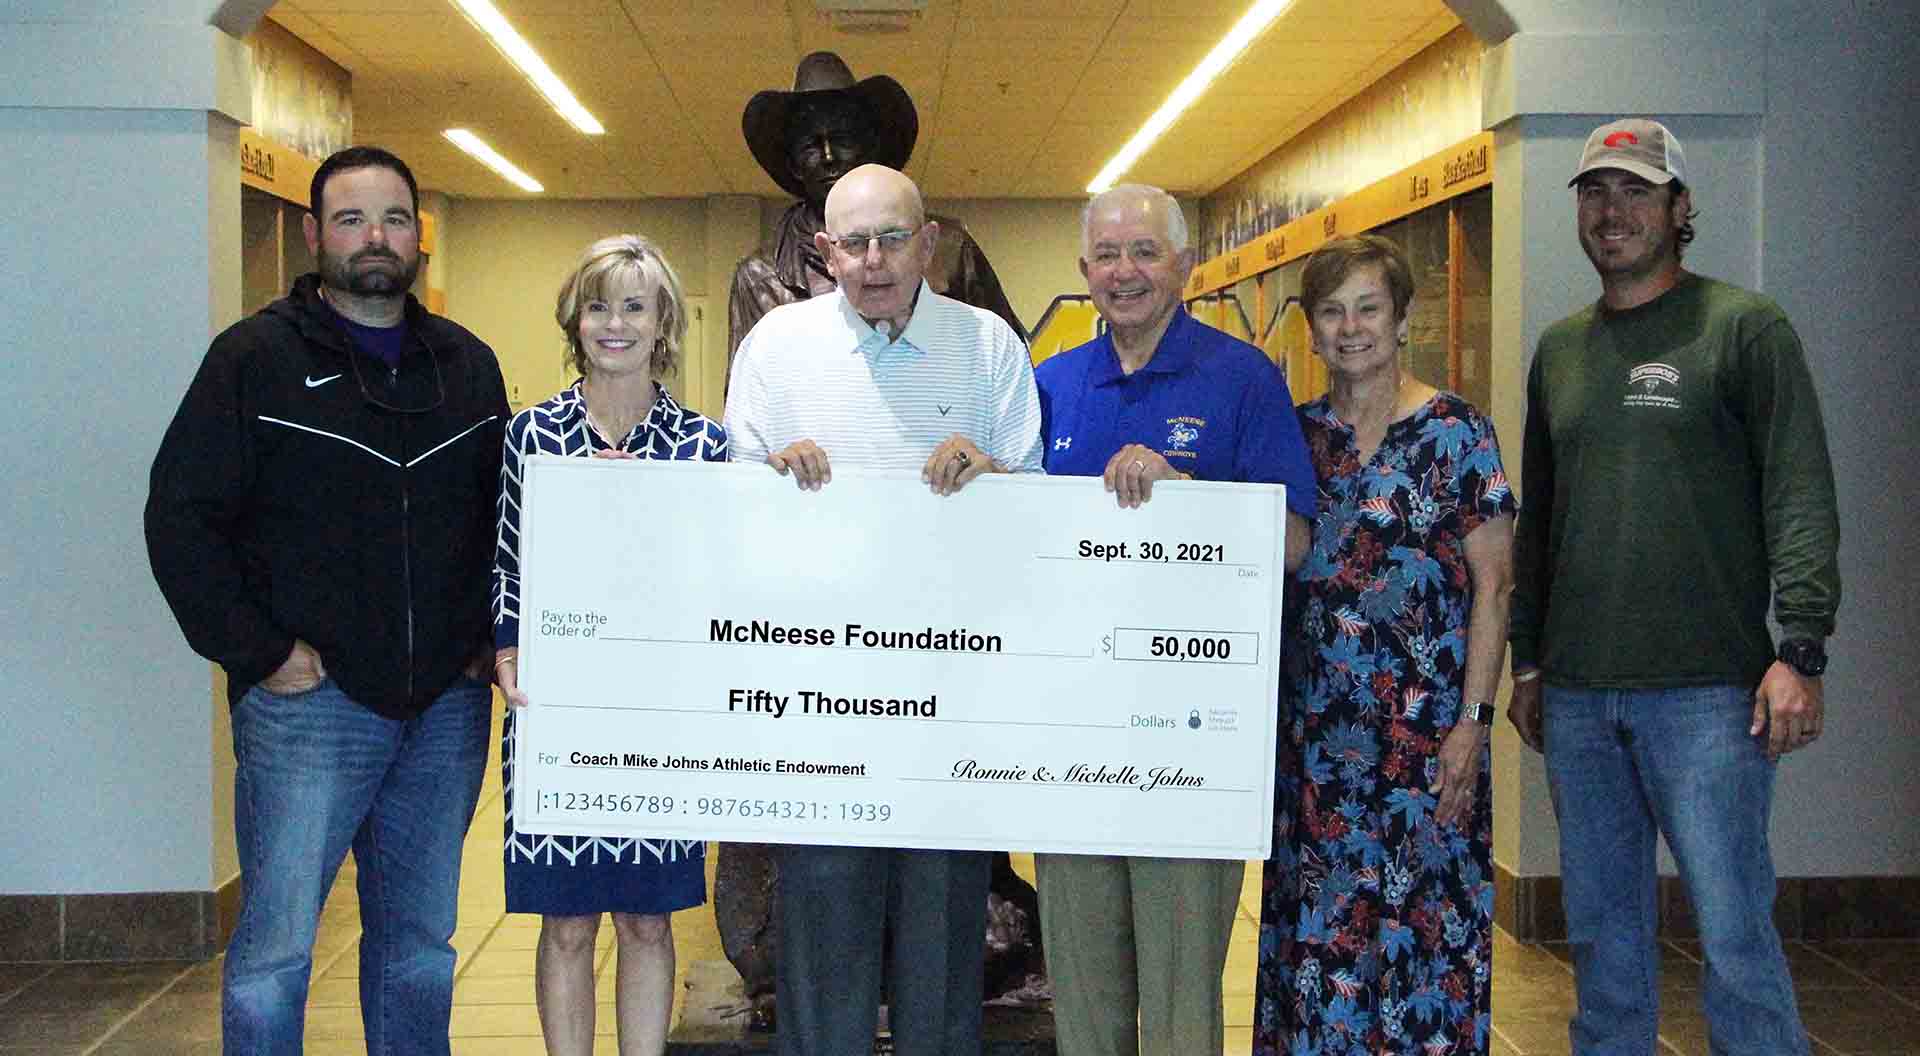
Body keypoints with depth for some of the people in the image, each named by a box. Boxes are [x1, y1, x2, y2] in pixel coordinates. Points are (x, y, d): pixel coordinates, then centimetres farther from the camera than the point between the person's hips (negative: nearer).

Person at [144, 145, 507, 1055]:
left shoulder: (468, 365, 11)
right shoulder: (256, 357, -2)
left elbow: (505, 511, 18)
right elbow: (179, 517, -4)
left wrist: (492, 637, 7)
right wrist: (258, 653, -9)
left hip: (448, 706, 4)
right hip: (310, 701, -4)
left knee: (420, 946, 12)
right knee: (274, 952, -1)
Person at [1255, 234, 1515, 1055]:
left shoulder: (1455, 433, -3)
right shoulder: (1295, 434, 9)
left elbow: (1493, 585, -6)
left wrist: (1473, 719, -11)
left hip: (1425, 732, -4)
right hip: (1314, 732, 4)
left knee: (1423, 924, 1)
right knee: (1312, 930, 9)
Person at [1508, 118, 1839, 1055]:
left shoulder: (1745, 328, -1)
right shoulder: (1559, 348, 15)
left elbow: (1801, 496, -7)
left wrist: (1799, 651, -16)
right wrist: (1527, 660, 18)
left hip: (1705, 694, -5)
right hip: (1575, 696, 6)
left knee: (1733, 934, -5)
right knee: (1600, 929, 12)